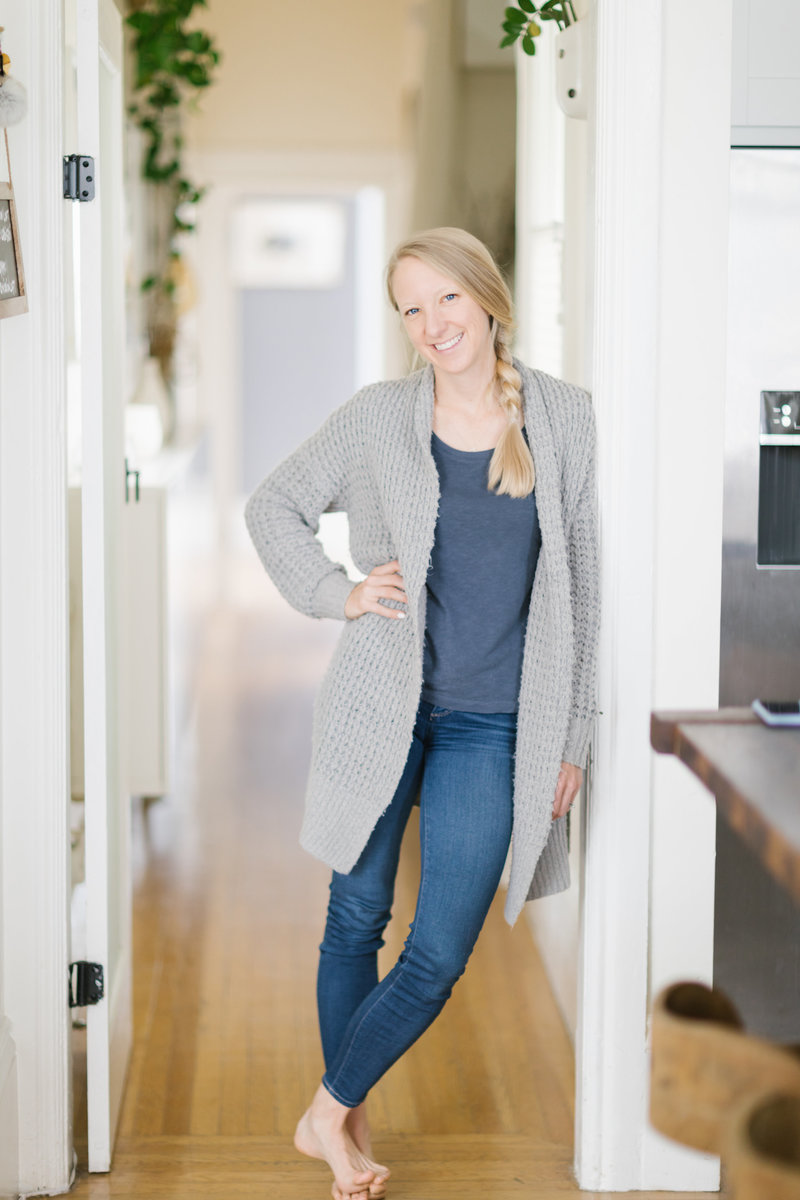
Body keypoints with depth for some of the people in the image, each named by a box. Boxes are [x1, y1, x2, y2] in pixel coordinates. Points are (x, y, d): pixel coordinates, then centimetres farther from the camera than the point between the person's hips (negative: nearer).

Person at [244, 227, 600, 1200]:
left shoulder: (564, 418, -1)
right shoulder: (377, 419, -3)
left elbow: (580, 586, 4)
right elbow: (271, 507, 11)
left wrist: (572, 737, 4)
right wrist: (338, 593, -5)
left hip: (492, 727, 1)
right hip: (381, 708, 0)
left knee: (439, 958, -1)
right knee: (358, 919, 12)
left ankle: (329, 1114, 21)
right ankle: (344, 1121, 32)